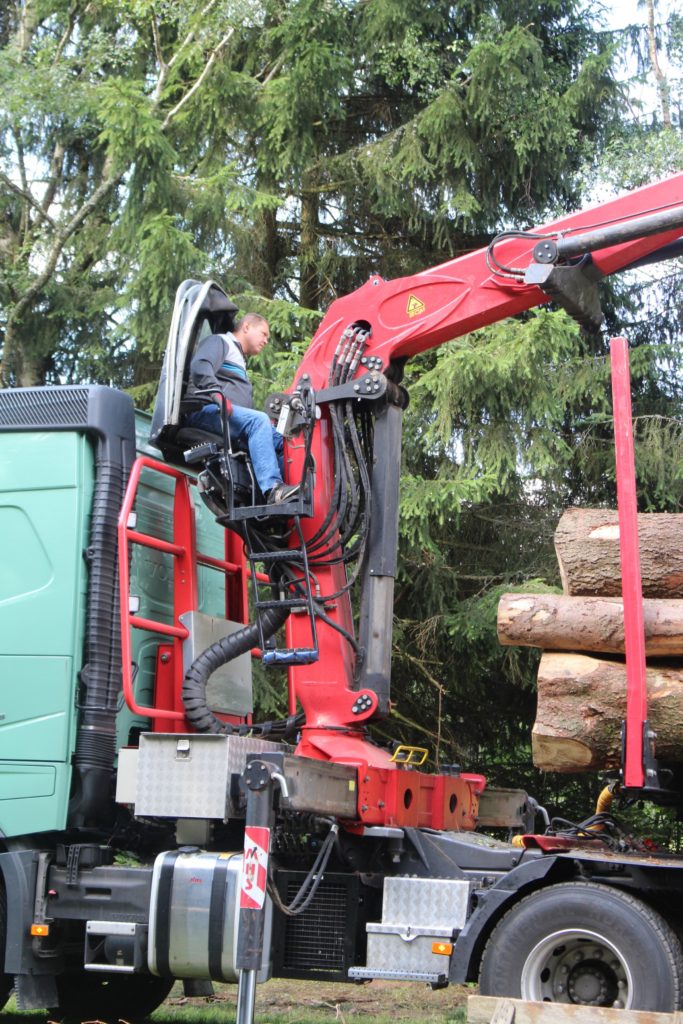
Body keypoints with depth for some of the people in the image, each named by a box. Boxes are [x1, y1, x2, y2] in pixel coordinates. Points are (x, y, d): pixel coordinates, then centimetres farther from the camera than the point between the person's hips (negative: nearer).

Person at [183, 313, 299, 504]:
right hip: (206, 410, -9)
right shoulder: (219, 342, 11)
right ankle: (273, 488, -48)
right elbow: (200, 366, -12)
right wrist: (216, 392, -30)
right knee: (258, 420, -33)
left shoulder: (239, 362, 39)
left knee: (283, 441, -8)